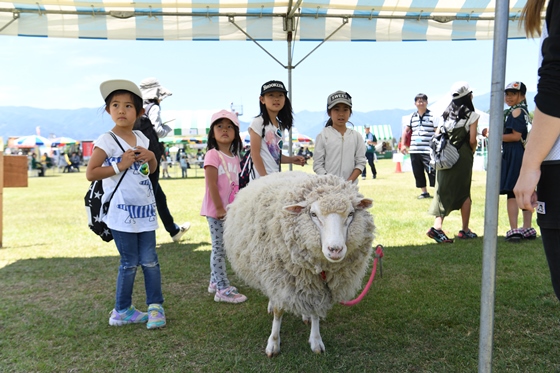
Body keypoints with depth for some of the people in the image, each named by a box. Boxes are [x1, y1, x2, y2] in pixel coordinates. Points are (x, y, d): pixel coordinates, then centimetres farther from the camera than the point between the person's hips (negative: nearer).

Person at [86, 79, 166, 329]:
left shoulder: (141, 138, 9)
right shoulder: (106, 141, -10)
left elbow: (152, 169, 22)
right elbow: (90, 173, -14)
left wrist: (151, 156, 1)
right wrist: (120, 165, -20)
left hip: (145, 210, 6)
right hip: (122, 212, -5)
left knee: (149, 261, 8)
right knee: (129, 263, 3)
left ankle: (155, 306, 21)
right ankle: (122, 311, 21)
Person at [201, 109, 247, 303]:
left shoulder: (234, 156, 12)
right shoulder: (213, 155, -12)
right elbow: (212, 185, -18)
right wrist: (219, 208, -18)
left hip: (230, 210, 8)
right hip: (216, 210, -8)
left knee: (222, 248, 16)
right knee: (219, 248, -2)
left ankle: (216, 282, 29)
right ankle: (222, 290, 5)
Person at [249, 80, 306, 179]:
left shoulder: (281, 125, 15)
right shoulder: (258, 122, -7)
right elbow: (255, 154, -11)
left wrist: (291, 159, 6)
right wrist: (265, 178, -16)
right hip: (263, 177, -7)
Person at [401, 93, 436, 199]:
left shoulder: (432, 115, -1)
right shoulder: (412, 117, 14)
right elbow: (406, 131, 19)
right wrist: (402, 144, 9)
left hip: (428, 151, -5)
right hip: (414, 150, 5)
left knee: (432, 171, -9)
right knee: (418, 172, 10)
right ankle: (424, 192, 22)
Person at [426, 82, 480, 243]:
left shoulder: (445, 114, 11)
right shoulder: (471, 115, -3)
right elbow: (472, 140, -8)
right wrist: (472, 152, 10)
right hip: (463, 157, -4)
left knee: (444, 192, 3)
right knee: (464, 193, 9)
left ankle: (437, 226, -13)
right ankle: (465, 230, 17)